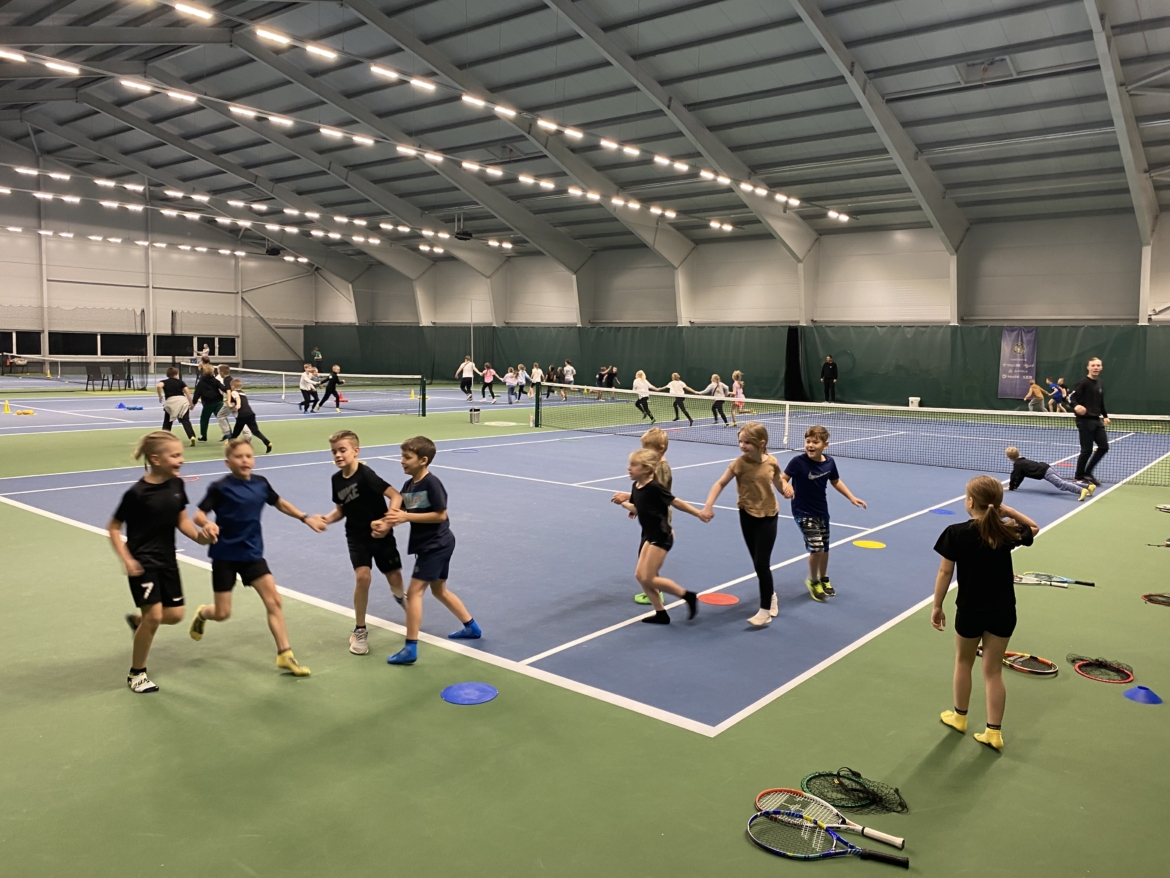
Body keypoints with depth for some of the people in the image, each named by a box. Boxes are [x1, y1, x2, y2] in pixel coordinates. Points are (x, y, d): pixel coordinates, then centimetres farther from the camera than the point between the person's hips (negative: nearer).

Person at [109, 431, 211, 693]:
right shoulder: (137, 493, -19)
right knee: (154, 615, -9)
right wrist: (126, 560, -17)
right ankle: (136, 673, 12)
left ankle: (137, 620, 39)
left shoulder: (176, 485, -3)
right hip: (143, 563, -6)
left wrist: (199, 537, -11)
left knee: (175, 615, 6)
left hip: (167, 560, 6)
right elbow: (113, 527, -9)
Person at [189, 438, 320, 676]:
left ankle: (285, 655, 3)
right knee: (222, 613, 3)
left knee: (274, 601, -5)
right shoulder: (220, 487, -14)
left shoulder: (261, 483, -1)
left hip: (252, 554, 4)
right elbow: (198, 515, -16)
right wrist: (207, 524, -38)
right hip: (224, 555, -4)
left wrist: (306, 518, 16)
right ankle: (202, 613, 41)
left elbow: (280, 503, 17)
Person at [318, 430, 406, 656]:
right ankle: (360, 631, 2)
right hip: (357, 537, 3)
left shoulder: (366, 474, -22)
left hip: (380, 535, -3)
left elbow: (396, 496, -25)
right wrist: (328, 519, -11)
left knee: (395, 579, 6)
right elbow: (341, 510, 10)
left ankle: (400, 596, 47)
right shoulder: (336, 479, -2)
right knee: (362, 577, -15)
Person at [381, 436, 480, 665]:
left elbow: (441, 515, -22)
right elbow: (400, 512, 0)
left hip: (436, 545, -9)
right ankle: (471, 627, 37)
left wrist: (407, 517, -25)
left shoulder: (432, 483, -20)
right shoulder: (409, 485, 5)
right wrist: (385, 523, -21)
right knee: (439, 590, 21)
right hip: (433, 545, 9)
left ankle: (410, 649, -2)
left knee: (414, 592, -8)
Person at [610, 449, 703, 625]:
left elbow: (676, 503, -13)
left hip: (660, 536, -9)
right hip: (649, 535, 9)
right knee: (641, 576, 8)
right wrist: (623, 502, 5)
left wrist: (699, 514, -8)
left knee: (647, 578, -9)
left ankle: (688, 596, 4)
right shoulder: (636, 487, 2)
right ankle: (661, 613, 21)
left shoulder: (655, 487, -22)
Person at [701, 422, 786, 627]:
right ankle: (771, 596, 35)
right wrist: (708, 506, -20)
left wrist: (786, 488, -7)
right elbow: (720, 483, -11)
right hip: (748, 515, 1)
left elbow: (780, 485, 10)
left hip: (768, 516, -1)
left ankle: (765, 610, 4)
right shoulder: (740, 463, -14)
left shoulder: (772, 463, -10)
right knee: (758, 562, 11)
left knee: (762, 563, -5)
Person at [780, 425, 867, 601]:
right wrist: (786, 487, -41)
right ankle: (813, 581, 13)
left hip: (822, 511, 5)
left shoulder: (829, 462, -8)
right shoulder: (798, 461, -22)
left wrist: (851, 497, 10)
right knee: (816, 547, -14)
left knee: (824, 548, 17)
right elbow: (782, 478, -18)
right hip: (803, 512, -5)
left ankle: (823, 579, 43)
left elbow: (835, 481, 11)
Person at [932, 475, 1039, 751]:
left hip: (970, 611, -2)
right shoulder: (1007, 532, -8)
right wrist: (1007, 510, 2)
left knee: (963, 662, 20)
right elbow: (1034, 528, 15)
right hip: (1003, 611, 2)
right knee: (993, 670, 12)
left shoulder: (956, 533, -17)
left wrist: (937, 606, -1)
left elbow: (945, 573, -12)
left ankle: (959, 717, 36)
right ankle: (994, 732, 17)